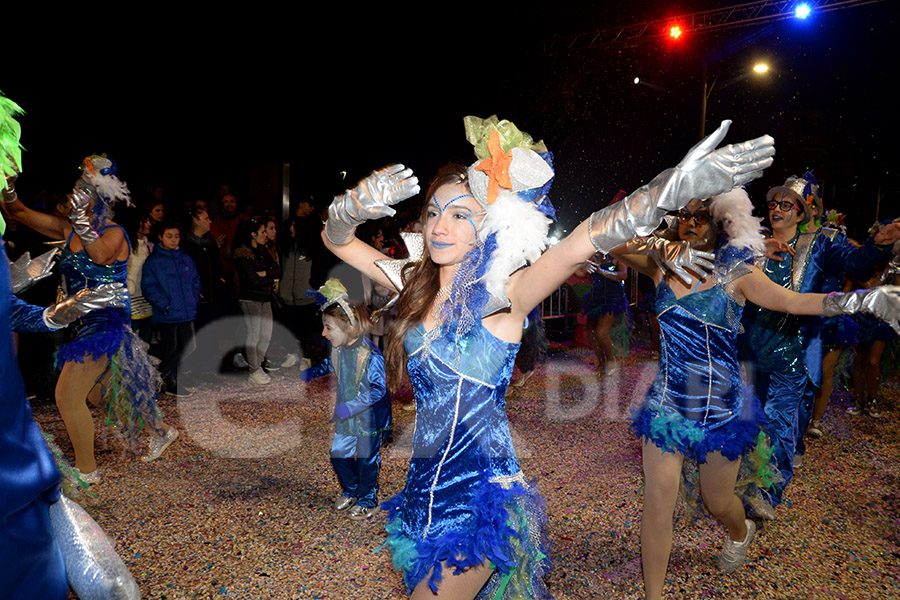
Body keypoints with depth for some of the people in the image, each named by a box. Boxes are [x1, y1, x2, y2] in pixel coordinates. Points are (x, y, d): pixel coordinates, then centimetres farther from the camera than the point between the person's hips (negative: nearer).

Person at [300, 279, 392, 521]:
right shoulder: (338, 348, -8)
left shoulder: (370, 355, -30)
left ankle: (367, 501, 34)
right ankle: (351, 490, 43)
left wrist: (351, 407, -31)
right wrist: (310, 373, 6)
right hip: (346, 414, 7)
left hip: (370, 417, -7)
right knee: (338, 454, 16)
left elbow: (378, 389, -27)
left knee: (366, 459, 11)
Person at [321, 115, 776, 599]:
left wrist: (672, 187, -43)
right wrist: (354, 207, -17)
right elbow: (337, 240, 6)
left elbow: (578, 244, -30)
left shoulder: (501, 295, -14)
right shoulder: (415, 282, 2)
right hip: (423, 489, 6)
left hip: (482, 495, -6)